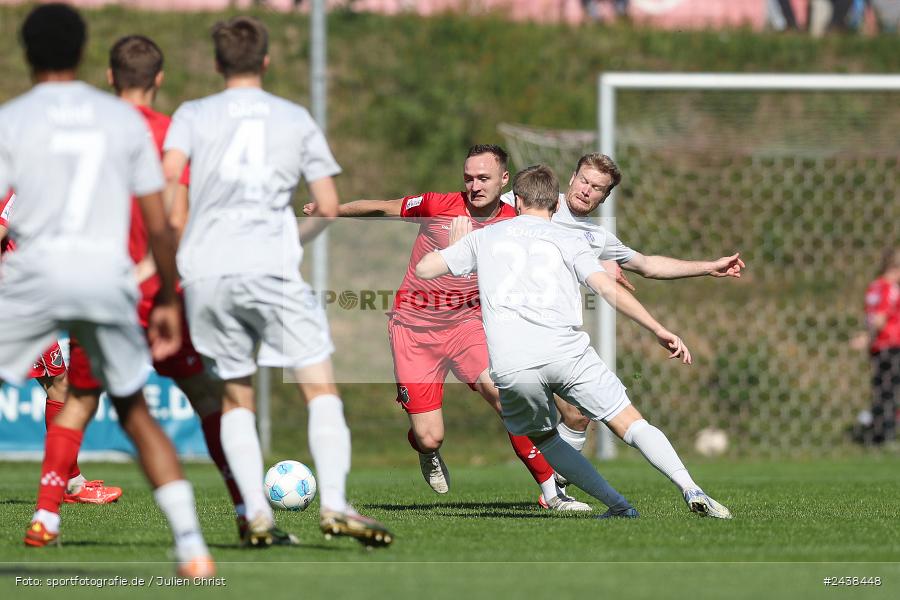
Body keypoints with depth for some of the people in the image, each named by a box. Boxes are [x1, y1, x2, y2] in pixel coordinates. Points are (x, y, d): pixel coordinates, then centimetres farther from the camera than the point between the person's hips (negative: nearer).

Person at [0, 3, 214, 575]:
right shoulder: (125, 119, 12)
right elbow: (159, 224, 12)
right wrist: (168, 299, 21)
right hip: (109, 275, 3)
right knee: (135, 413, 16)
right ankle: (192, 545, 5)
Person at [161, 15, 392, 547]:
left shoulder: (194, 115, 13)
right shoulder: (297, 119, 14)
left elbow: (168, 176, -6)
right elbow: (329, 208, 10)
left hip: (206, 270, 2)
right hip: (271, 265, -2)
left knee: (236, 398, 14)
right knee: (321, 387, -2)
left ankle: (257, 515, 2)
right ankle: (335, 505, -19)